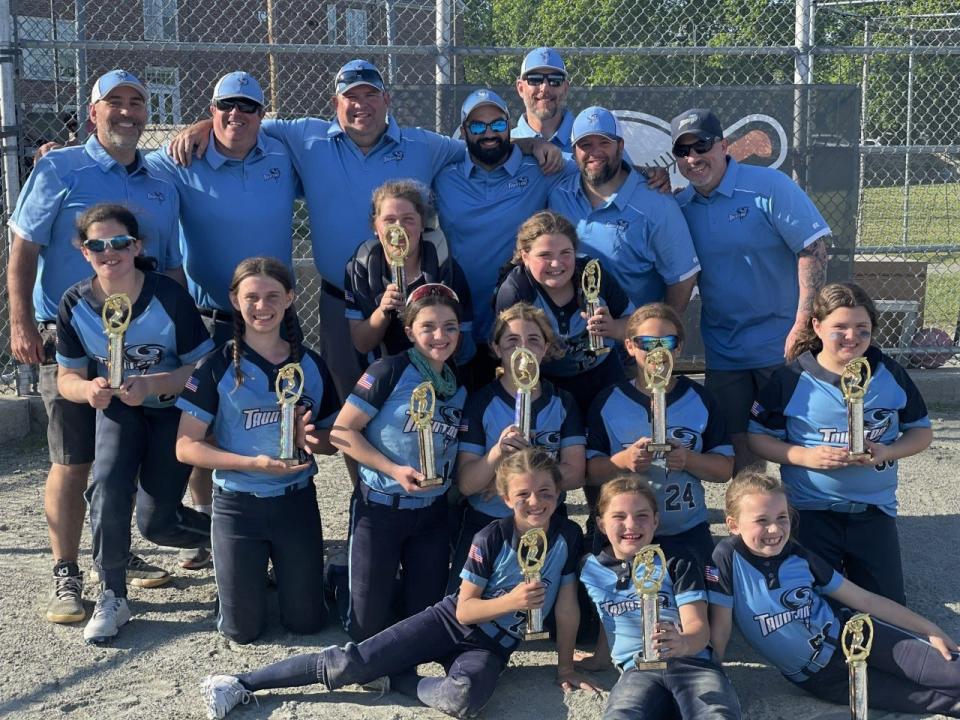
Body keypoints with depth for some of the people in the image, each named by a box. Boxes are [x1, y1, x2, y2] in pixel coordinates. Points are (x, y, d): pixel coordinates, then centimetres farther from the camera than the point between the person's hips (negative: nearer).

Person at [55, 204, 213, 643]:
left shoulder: (169, 297, -22)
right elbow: (66, 377, -3)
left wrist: (152, 385, -32)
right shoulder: (75, 304, -12)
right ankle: (112, 597, -6)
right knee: (107, 489, -26)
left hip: (174, 407, -2)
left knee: (155, 522, -8)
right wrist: (89, 389, -27)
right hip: (118, 408, 3)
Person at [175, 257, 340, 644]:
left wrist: (308, 438, -15)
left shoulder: (311, 365, 2)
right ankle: (251, 572, 33)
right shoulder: (219, 366, -8)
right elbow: (186, 446, -10)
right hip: (237, 504, -2)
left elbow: (332, 440, 9)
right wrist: (253, 463, -22)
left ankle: (281, 568, 37)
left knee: (306, 621, 6)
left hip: (296, 500, 2)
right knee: (242, 629, 2)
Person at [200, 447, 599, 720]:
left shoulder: (567, 535, -8)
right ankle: (241, 683, -6)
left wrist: (565, 666, 2)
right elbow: (465, 609, -11)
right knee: (353, 662, -16)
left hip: (491, 647, 1)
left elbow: (567, 604, 1)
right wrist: (511, 601, -27)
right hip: (451, 620, -1)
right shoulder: (492, 538, -14)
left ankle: (398, 679, -8)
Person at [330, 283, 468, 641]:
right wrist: (394, 470, -23)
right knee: (369, 628, 3)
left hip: (432, 512, 5)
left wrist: (447, 479, -5)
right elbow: (343, 431, -15)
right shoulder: (390, 371, -14)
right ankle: (344, 581, 31)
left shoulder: (460, 386, 5)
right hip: (379, 507, -5)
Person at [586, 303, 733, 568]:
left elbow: (725, 469, 2)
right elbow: (590, 472, -1)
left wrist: (688, 460, -17)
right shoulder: (608, 402, 0)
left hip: (688, 532, 1)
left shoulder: (699, 399, 3)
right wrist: (623, 461, -20)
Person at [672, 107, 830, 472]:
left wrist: (802, 326, -19)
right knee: (737, 442, 9)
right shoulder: (679, 206, 4)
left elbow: (813, 248, -13)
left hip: (782, 344, -4)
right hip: (722, 349, 5)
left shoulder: (769, 186, -10)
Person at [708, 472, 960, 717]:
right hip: (819, 677, -3)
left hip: (848, 633, 3)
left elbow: (864, 599, 3)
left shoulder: (799, 556, -5)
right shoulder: (728, 559, -17)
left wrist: (929, 629, 3)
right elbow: (719, 629, -12)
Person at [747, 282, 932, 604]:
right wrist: (805, 456, -18)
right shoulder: (791, 380, -8)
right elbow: (758, 437, -3)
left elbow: (921, 430, 8)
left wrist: (888, 452, -13)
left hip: (874, 509, 2)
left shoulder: (890, 375, -1)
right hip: (811, 511, -2)